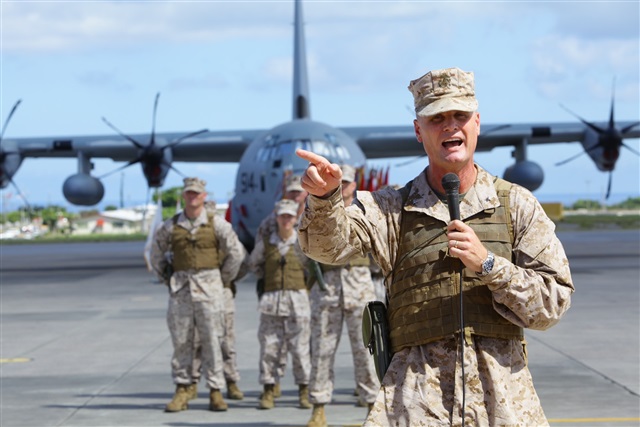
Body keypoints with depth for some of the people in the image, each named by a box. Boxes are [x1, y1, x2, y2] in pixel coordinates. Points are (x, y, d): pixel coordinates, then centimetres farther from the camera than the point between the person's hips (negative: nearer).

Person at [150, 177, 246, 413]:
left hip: (209, 289, -2)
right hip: (180, 289, 2)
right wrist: (168, 278, 11)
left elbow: (236, 253, 6)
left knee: (211, 341, -1)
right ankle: (182, 389, 8)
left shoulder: (217, 224, 0)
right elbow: (156, 254, 18)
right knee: (181, 341, 2)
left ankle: (215, 391, 4)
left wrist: (223, 278, 5)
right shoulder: (171, 226, 5)